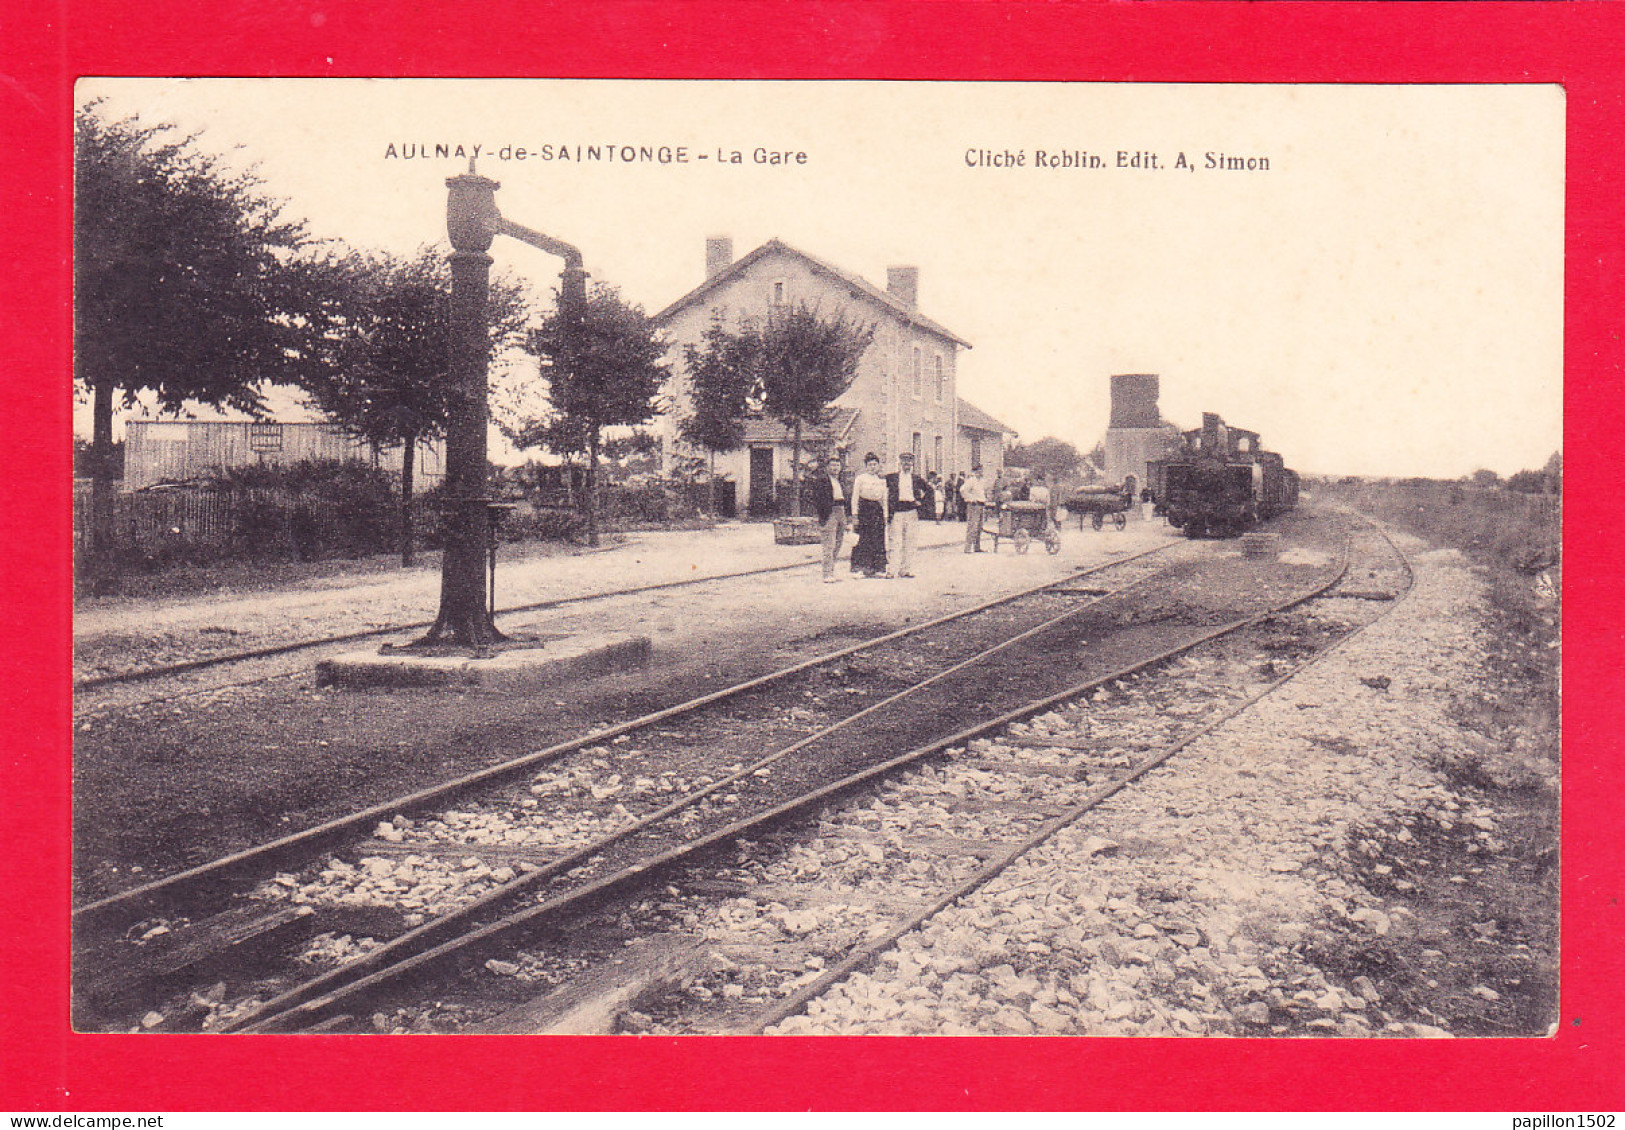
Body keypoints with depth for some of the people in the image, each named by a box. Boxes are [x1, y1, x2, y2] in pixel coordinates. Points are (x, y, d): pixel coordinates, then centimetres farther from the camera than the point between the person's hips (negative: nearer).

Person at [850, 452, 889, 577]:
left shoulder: (881, 480, 15)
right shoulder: (860, 479, 1)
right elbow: (855, 498, -2)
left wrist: (885, 514, 13)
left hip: (878, 510, 5)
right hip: (864, 509, -5)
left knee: (878, 538, 1)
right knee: (864, 538, -9)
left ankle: (877, 568, 6)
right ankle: (860, 567, -5)